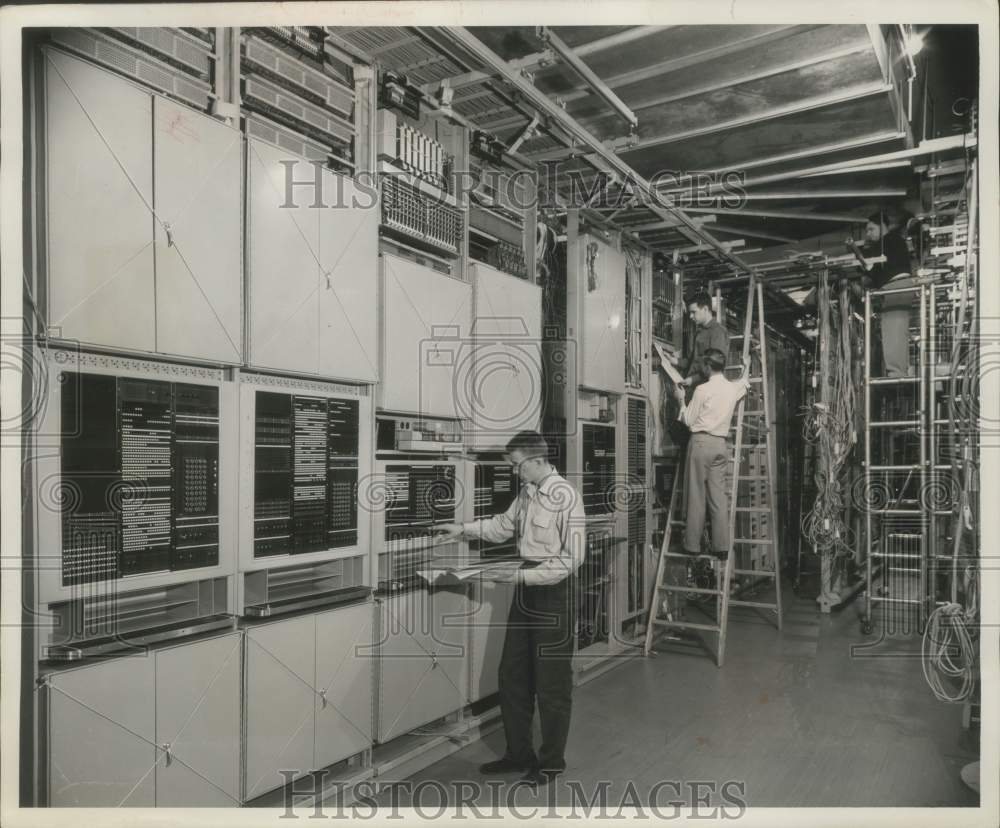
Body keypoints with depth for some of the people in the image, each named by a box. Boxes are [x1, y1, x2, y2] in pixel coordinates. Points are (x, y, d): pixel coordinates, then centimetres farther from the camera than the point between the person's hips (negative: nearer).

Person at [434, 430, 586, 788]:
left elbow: (572, 558, -20)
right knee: (512, 675, 16)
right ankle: (519, 754, 33)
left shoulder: (565, 496, -19)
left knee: (551, 682, 7)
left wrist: (523, 575, -22)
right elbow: (503, 526, 19)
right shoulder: (526, 492, 4)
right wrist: (463, 528, 8)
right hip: (526, 588, 8)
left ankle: (552, 761, 26)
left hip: (554, 591, -8)